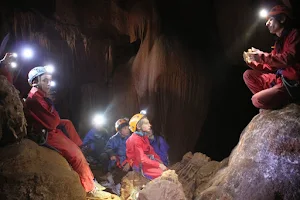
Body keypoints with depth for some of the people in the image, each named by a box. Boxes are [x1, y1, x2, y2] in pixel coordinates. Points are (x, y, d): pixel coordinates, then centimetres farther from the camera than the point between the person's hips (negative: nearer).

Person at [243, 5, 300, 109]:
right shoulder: (279, 42, 17)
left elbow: (290, 59, -26)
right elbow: (272, 67, 16)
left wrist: (262, 56, -19)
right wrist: (252, 62, 3)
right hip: (279, 79, 9)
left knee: (257, 100, -23)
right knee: (248, 75, 9)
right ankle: (268, 98, 0)